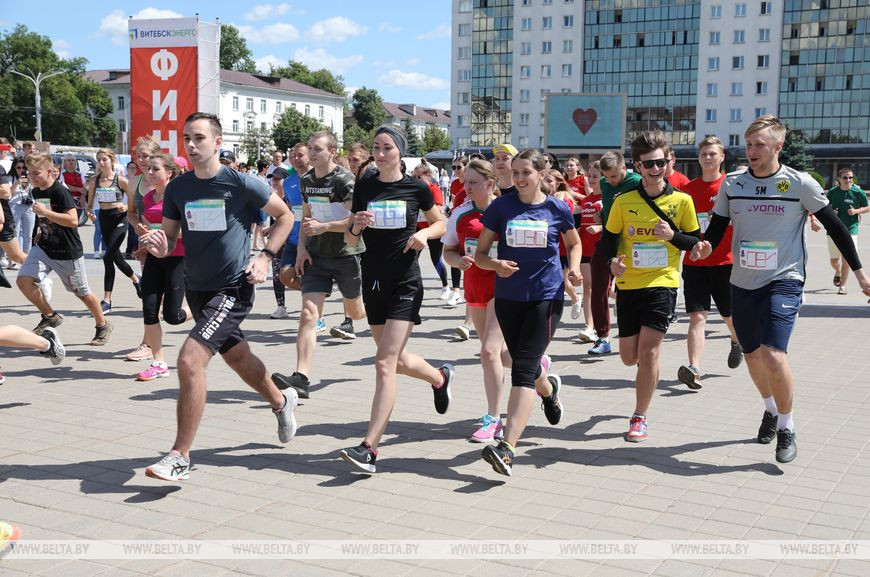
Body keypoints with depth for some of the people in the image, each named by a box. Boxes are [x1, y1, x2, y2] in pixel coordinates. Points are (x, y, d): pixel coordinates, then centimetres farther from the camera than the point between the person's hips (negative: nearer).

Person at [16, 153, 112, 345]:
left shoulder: (60, 192, -18)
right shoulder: (35, 192, 6)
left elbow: (73, 221, -27)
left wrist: (45, 212, -28)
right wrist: (40, 232, 14)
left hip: (68, 252, -7)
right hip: (43, 248, 7)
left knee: (82, 292, 6)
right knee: (23, 279, -13)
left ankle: (103, 326, 27)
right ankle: (50, 316, 5)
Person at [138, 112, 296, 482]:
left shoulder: (240, 183, -12)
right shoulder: (177, 188, 2)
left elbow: (285, 216, 1)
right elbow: (169, 241, 8)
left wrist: (265, 256, -8)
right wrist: (158, 246, -15)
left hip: (233, 289, -6)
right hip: (196, 289, 6)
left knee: (190, 360, -20)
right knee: (238, 358, 23)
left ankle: (180, 457, -10)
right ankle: (281, 402, 52)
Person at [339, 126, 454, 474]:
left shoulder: (416, 188, -3)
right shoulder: (364, 187, 3)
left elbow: (440, 224, 12)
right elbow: (350, 241, 5)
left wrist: (424, 233, -9)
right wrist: (356, 226, -16)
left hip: (405, 282, -4)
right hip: (373, 281, 5)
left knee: (384, 364, -13)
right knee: (396, 360, 17)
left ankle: (369, 448, -14)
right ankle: (440, 377, 49)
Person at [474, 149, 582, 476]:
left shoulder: (557, 209, -1)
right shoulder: (501, 207, 0)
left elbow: (574, 243, 18)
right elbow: (480, 255, 4)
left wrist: (574, 268, -1)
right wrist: (496, 265, -18)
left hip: (546, 296, -3)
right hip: (508, 298, 3)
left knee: (523, 369, -14)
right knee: (524, 365, 17)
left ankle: (507, 448, -20)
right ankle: (549, 388, 55)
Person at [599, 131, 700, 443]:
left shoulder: (682, 200, -1)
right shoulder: (623, 201, 0)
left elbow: (696, 242, 7)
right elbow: (608, 240, 7)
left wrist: (673, 236, -14)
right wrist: (612, 260, -14)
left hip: (663, 283, -2)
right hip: (628, 285, 2)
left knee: (648, 351, -11)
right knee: (630, 356, 7)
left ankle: (639, 418, 3)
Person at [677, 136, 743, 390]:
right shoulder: (688, 188, 7)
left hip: (725, 262, -1)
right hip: (694, 262, 1)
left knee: (730, 314, 16)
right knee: (697, 316, -9)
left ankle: (737, 341, 49)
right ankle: (694, 369, -17)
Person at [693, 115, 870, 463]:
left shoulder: (800, 184, -8)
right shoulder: (732, 184, 1)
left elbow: (834, 226, 0)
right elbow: (717, 228, 7)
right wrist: (705, 246, -16)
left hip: (783, 281, -4)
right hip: (742, 283, 4)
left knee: (774, 355, -20)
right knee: (752, 355, 16)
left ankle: (787, 428, 2)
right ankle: (771, 409, 45)